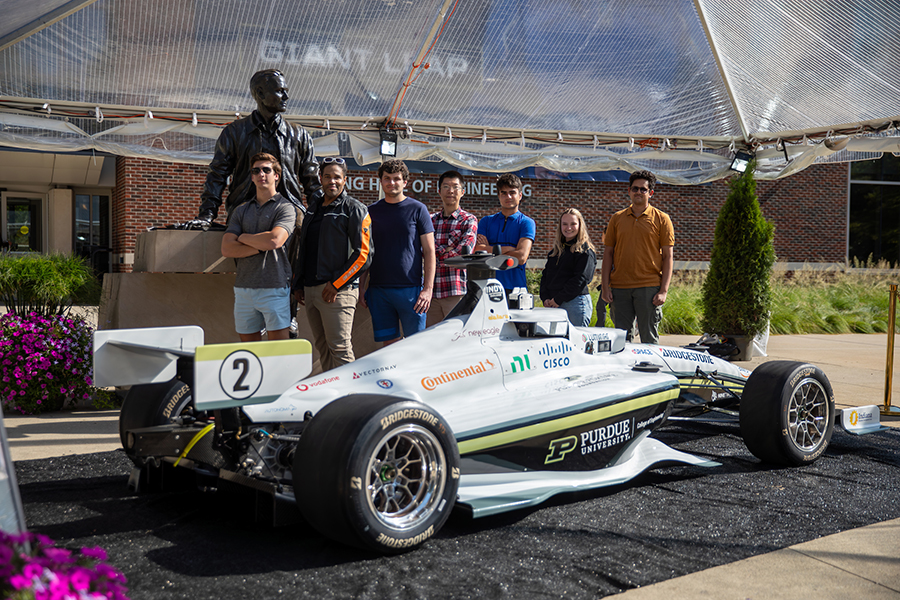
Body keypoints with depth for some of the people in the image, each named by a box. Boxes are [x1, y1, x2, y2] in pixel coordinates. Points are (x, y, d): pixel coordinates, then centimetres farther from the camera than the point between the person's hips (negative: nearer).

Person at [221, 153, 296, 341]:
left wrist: (243, 237, -1)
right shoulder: (241, 211, 15)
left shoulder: (285, 208, 0)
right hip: (243, 288, 5)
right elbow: (227, 249, 3)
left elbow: (275, 240, -17)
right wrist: (261, 246, -9)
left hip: (274, 288, -5)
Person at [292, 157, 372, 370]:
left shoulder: (354, 209, -3)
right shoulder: (313, 208, 19)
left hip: (338, 291, -7)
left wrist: (336, 283, -13)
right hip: (309, 290, 7)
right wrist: (297, 284, 17)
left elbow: (363, 253, -10)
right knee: (322, 348, 11)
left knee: (339, 349, -9)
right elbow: (302, 249, 25)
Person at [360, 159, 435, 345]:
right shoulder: (372, 211, 12)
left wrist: (428, 288, -9)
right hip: (378, 289, 3)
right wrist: (361, 288, 8)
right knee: (388, 342, 5)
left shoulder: (417, 209, 3)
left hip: (411, 289, -3)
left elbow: (429, 251, 0)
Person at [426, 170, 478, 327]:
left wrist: (436, 253, -3)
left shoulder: (469, 220, 4)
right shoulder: (430, 220, 16)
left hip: (456, 291, -4)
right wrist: (448, 250, -8)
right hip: (431, 291, 4)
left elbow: (464, 253, -10)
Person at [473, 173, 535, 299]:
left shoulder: (526, 222, 7)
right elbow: (477, 252, 2)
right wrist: (509, 249, -6)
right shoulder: (486, 221, 17)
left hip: (514, 288, -2)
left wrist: (490, 251, 1)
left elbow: (521, 257, -6)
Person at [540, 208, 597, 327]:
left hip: (576, 303, -7)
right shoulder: (556, 249, 19)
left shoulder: (585, 250, -3)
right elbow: (546, 275, 17)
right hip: (552, 304, 7)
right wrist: (545, 298, 1)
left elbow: (580, 279, -13)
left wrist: (558, 299, -14)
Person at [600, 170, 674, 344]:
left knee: (649, 338, 0)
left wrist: (664, 290, -7)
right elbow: (608, 253, 12)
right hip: (619, 288, 3)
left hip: (649, 288, -2)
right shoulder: (617, 218, 12)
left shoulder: (661, 219, 4)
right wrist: (605, 287, 3)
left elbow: (667, 256, 2)